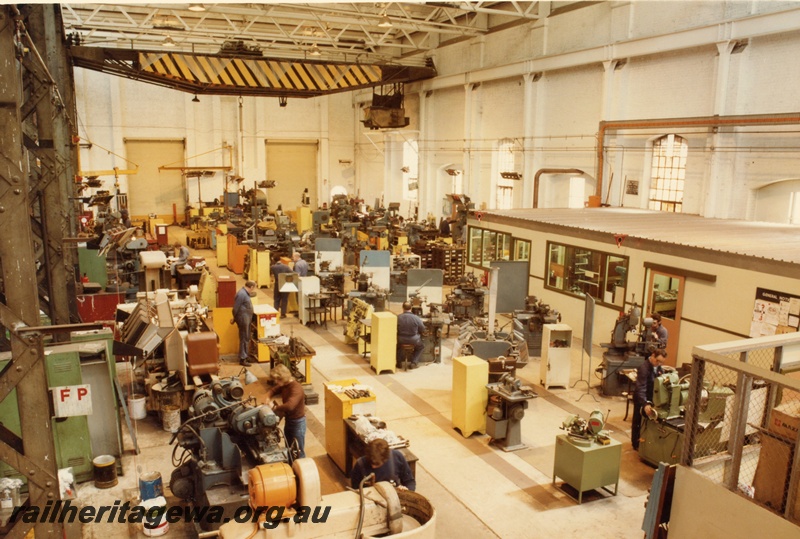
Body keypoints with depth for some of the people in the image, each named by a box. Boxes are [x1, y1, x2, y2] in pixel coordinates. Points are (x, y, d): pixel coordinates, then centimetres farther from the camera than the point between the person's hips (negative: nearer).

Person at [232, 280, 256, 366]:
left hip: (246, 319, 10)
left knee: (246, 338, 16)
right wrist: (234, 318, -5)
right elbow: (236, 308, -17)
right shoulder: (241, 294, -20)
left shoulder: (245, 293, 12)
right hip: (243, 319, -10)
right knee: (244, 339, -4)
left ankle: (244, 356, 25)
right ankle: (242, 359, 1)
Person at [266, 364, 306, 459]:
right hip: (288, 420, 9)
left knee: (298, 451, 5)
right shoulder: (284, 385, -3)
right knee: (288, 448, 25)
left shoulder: (296, 388, -31)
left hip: (297, 422, -9)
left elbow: (289, 406, -45)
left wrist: (275, 407, -29)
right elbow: (273, 390, 15)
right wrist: (268, 398, -8)